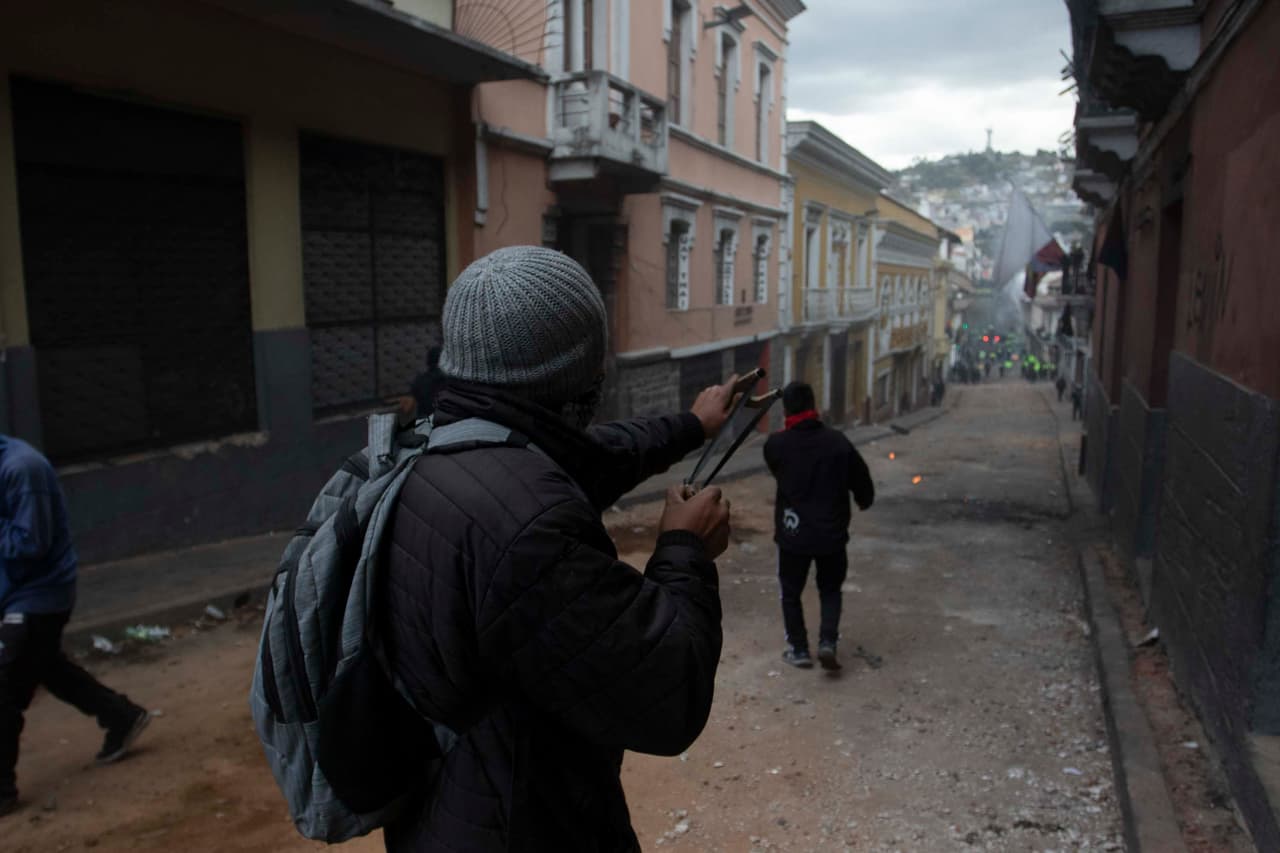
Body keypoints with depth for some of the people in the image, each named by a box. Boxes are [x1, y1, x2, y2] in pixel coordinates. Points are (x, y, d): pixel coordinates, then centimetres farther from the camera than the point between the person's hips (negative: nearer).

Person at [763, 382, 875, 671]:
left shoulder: (776, 445, -12)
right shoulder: (838, 441, -10)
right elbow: (861, 480, 0)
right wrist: (864, 500, 22)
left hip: (793, 532, -1)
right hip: (832, 532, 1)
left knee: (791, 592, 17)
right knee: (830, 589, 21)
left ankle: (799, 650, 22)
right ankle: (828, 642, 6)